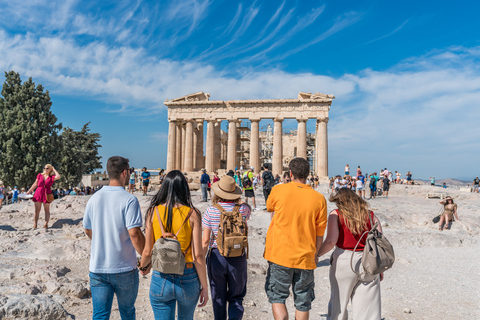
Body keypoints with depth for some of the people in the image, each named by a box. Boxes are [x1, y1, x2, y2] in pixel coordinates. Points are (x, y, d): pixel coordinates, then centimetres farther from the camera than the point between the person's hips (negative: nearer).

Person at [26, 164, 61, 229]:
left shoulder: (51, 177, -2)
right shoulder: (39, 175, 7)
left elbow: (58, 176, -23)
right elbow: (35, 184, 14)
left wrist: (54, 169, -9)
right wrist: (29, 191, 13)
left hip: (46, 194, -2)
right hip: (38, 193, 2)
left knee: (47, 210, 3)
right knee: (37, 210, 3)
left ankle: (46, 224, 3)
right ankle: (35, 225, 5)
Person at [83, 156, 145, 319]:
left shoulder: (94, 198, 1)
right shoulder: (129, 200, -16)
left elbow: (88, 230, 13)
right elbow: (134, 233, -22)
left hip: (97, 268, 4)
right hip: (124, 269, -3)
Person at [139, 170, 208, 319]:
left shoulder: (153, 212, -7)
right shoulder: (193, 214, -11)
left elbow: (148, 252, -4)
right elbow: (198, 255, -12)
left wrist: (143, 267, 18)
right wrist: (204, 286, -1)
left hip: (160, 280, 0)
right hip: (188, 279, 0)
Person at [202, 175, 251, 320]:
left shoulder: (210, 211, -10)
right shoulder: (242, 209, -8)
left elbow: (205, 240, -6)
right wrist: (240, 201, 11)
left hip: (216, 257, 0)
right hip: (238, 258, 1)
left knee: (218, 298, 18)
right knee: (236, 297, 15)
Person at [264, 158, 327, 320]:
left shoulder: (278, 190, -9)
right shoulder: (319, 198, -6)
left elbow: (269, 207, 14)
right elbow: (320, 232, 2)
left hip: (279, 255, -1)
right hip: (305, 257, 2)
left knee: (277, 297, 14)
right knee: (303, 304, 18)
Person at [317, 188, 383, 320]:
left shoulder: (336, 214, -3)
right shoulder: (371, 215, 6)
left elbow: (331, 241, -14)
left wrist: (316, 255, 0)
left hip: (343, 261, -3)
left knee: (338, 301, 16)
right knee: (368, 305, 10)